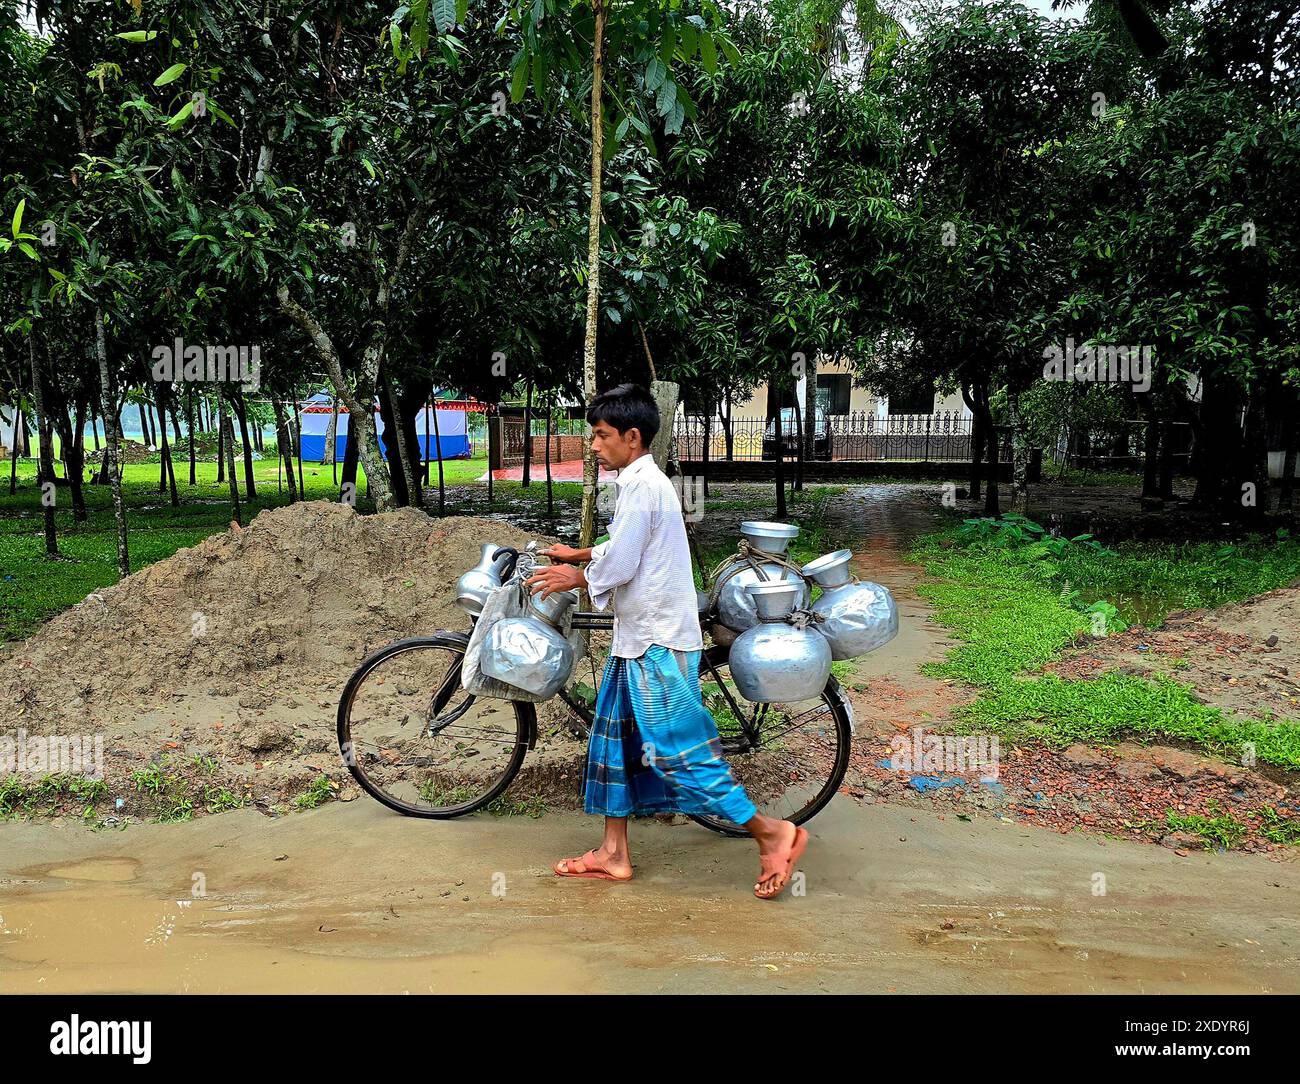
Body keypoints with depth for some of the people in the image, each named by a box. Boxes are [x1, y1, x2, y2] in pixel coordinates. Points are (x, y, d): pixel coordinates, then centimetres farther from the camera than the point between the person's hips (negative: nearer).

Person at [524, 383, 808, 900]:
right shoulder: (641, 481, 13)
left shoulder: (642, 485, -18)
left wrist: (573, 578, -4)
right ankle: (613, 852, 23)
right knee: (613, 738, 14)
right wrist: (575, 553, 25)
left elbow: (619, 567, -20)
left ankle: (771, 832, 4)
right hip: (638, 637, 11)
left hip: (659, 642, -11)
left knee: (676, 749, -6)